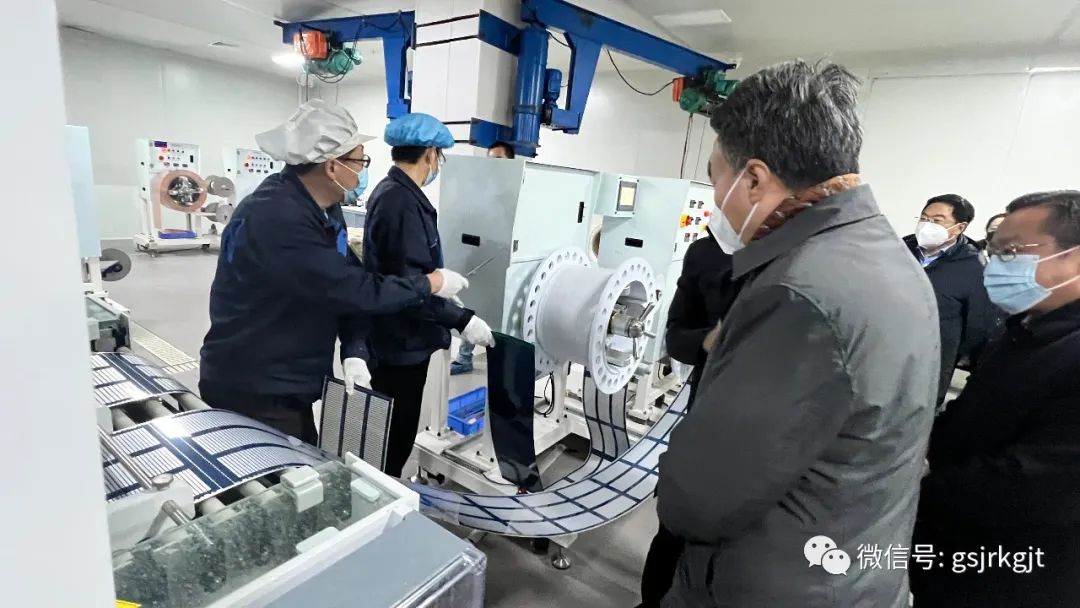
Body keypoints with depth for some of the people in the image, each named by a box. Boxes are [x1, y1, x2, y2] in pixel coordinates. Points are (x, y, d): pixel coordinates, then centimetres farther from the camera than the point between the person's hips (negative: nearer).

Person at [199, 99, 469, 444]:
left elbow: (350, 282, 1)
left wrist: (355, 352, -14)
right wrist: (429, 284, -16)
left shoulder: (324, 209, 3)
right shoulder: (276, 218, -27)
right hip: (251, 391, -8)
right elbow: (351, 290, -29)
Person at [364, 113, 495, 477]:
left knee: (392, 429, 23)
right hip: (402, 342, -11)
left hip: (394, 338, 11)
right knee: (397, 431, 5)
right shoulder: (402, 202, -22)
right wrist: (461, 320, -25)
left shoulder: (392, 193, 11)